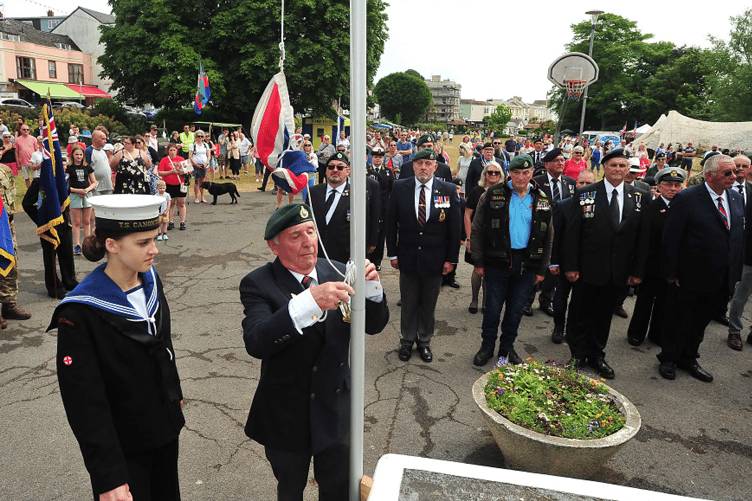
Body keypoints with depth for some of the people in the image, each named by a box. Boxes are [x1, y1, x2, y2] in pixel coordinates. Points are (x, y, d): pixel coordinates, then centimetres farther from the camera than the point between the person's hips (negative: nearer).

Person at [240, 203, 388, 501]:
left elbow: (374, 325, -3)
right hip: (286, 417, -3)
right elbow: (255, 343, -35)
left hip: (335, 410, 3)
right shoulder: (258, 284, -18)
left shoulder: (336, 272, -7)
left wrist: (371, 287, -23)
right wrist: (309, 301, -47)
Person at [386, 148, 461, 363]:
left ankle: (424, 341, 32)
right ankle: (407, 341, 32)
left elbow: (454, 227, 0)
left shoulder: (448, 190, -3)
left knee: (428, 305, 13)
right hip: (408, 257, 0)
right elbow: (391, 223, 1)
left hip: (435, 259, 0)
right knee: (408, 303, 13)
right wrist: (393, 253, -2)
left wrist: (451, 258, -2)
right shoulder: (399, 188, -3)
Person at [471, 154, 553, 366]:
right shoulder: (492, 195, -4)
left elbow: (548, 237, 10)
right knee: (493, 307, 6)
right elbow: (477, 230, -2)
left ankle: (507, 347, 31)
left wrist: (542, 268, 6)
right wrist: (478, 262, -5)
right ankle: (487, 346, 26)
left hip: (527, 263, 2)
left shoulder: (542, 200, 5)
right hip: (498, 261, -2)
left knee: (516, 309, 13)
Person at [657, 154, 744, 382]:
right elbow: (670, 239, -15)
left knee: (701, 322, 19)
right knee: (678, 322, 10)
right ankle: (668, 359, 30)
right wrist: (671, 273, -14)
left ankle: (689, 359, 38)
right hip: (689, 279, -6)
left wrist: (736, 274, 9)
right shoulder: (686, 198, -15)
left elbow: (739, 237, 11)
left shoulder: (736, 199, 6)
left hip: (721, 281, 6)